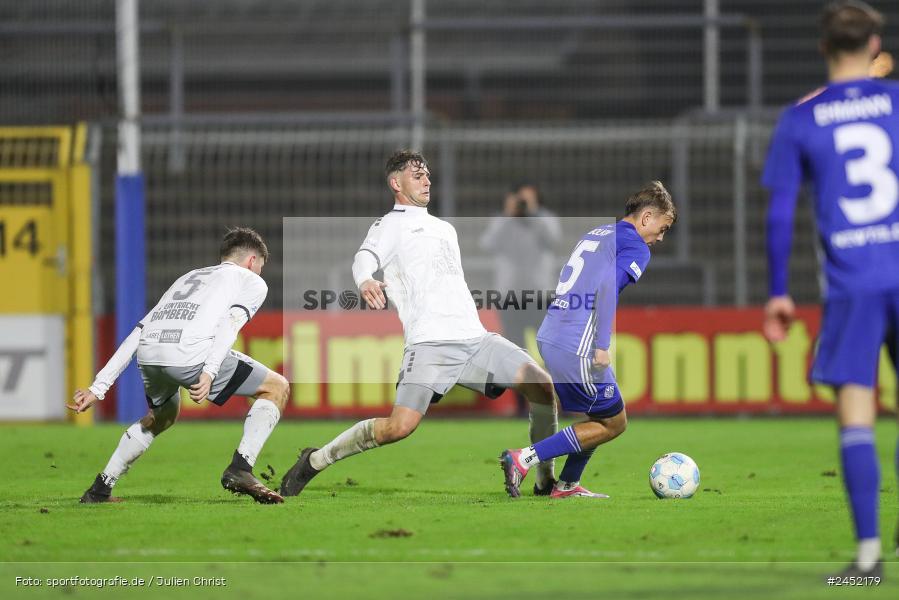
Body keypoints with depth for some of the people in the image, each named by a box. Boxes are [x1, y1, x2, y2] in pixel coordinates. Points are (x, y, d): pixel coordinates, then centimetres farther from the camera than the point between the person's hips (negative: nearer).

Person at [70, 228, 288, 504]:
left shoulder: (188, 277, 38)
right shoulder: (253, 283, 22)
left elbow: (137, 333, 29)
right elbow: (232, 321, -2)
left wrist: (98, 388, 26)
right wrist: (209, 372, -15)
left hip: (148, 356, 6)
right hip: (191, 353, -6)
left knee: (162, 415, 36)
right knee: (277, 387, 11)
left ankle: (100, 489, 31)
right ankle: (240, 469, -4)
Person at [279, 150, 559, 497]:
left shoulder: (445, 229, 28)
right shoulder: (389, 225, 7)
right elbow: (366, 257, -14)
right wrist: (365, 280, -37)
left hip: (474, 337, 7)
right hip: (430, 342, -7)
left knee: (541, 384, -8)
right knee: (400, 426, -21)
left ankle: (546, 481, 3)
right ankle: (314, 461, -5)